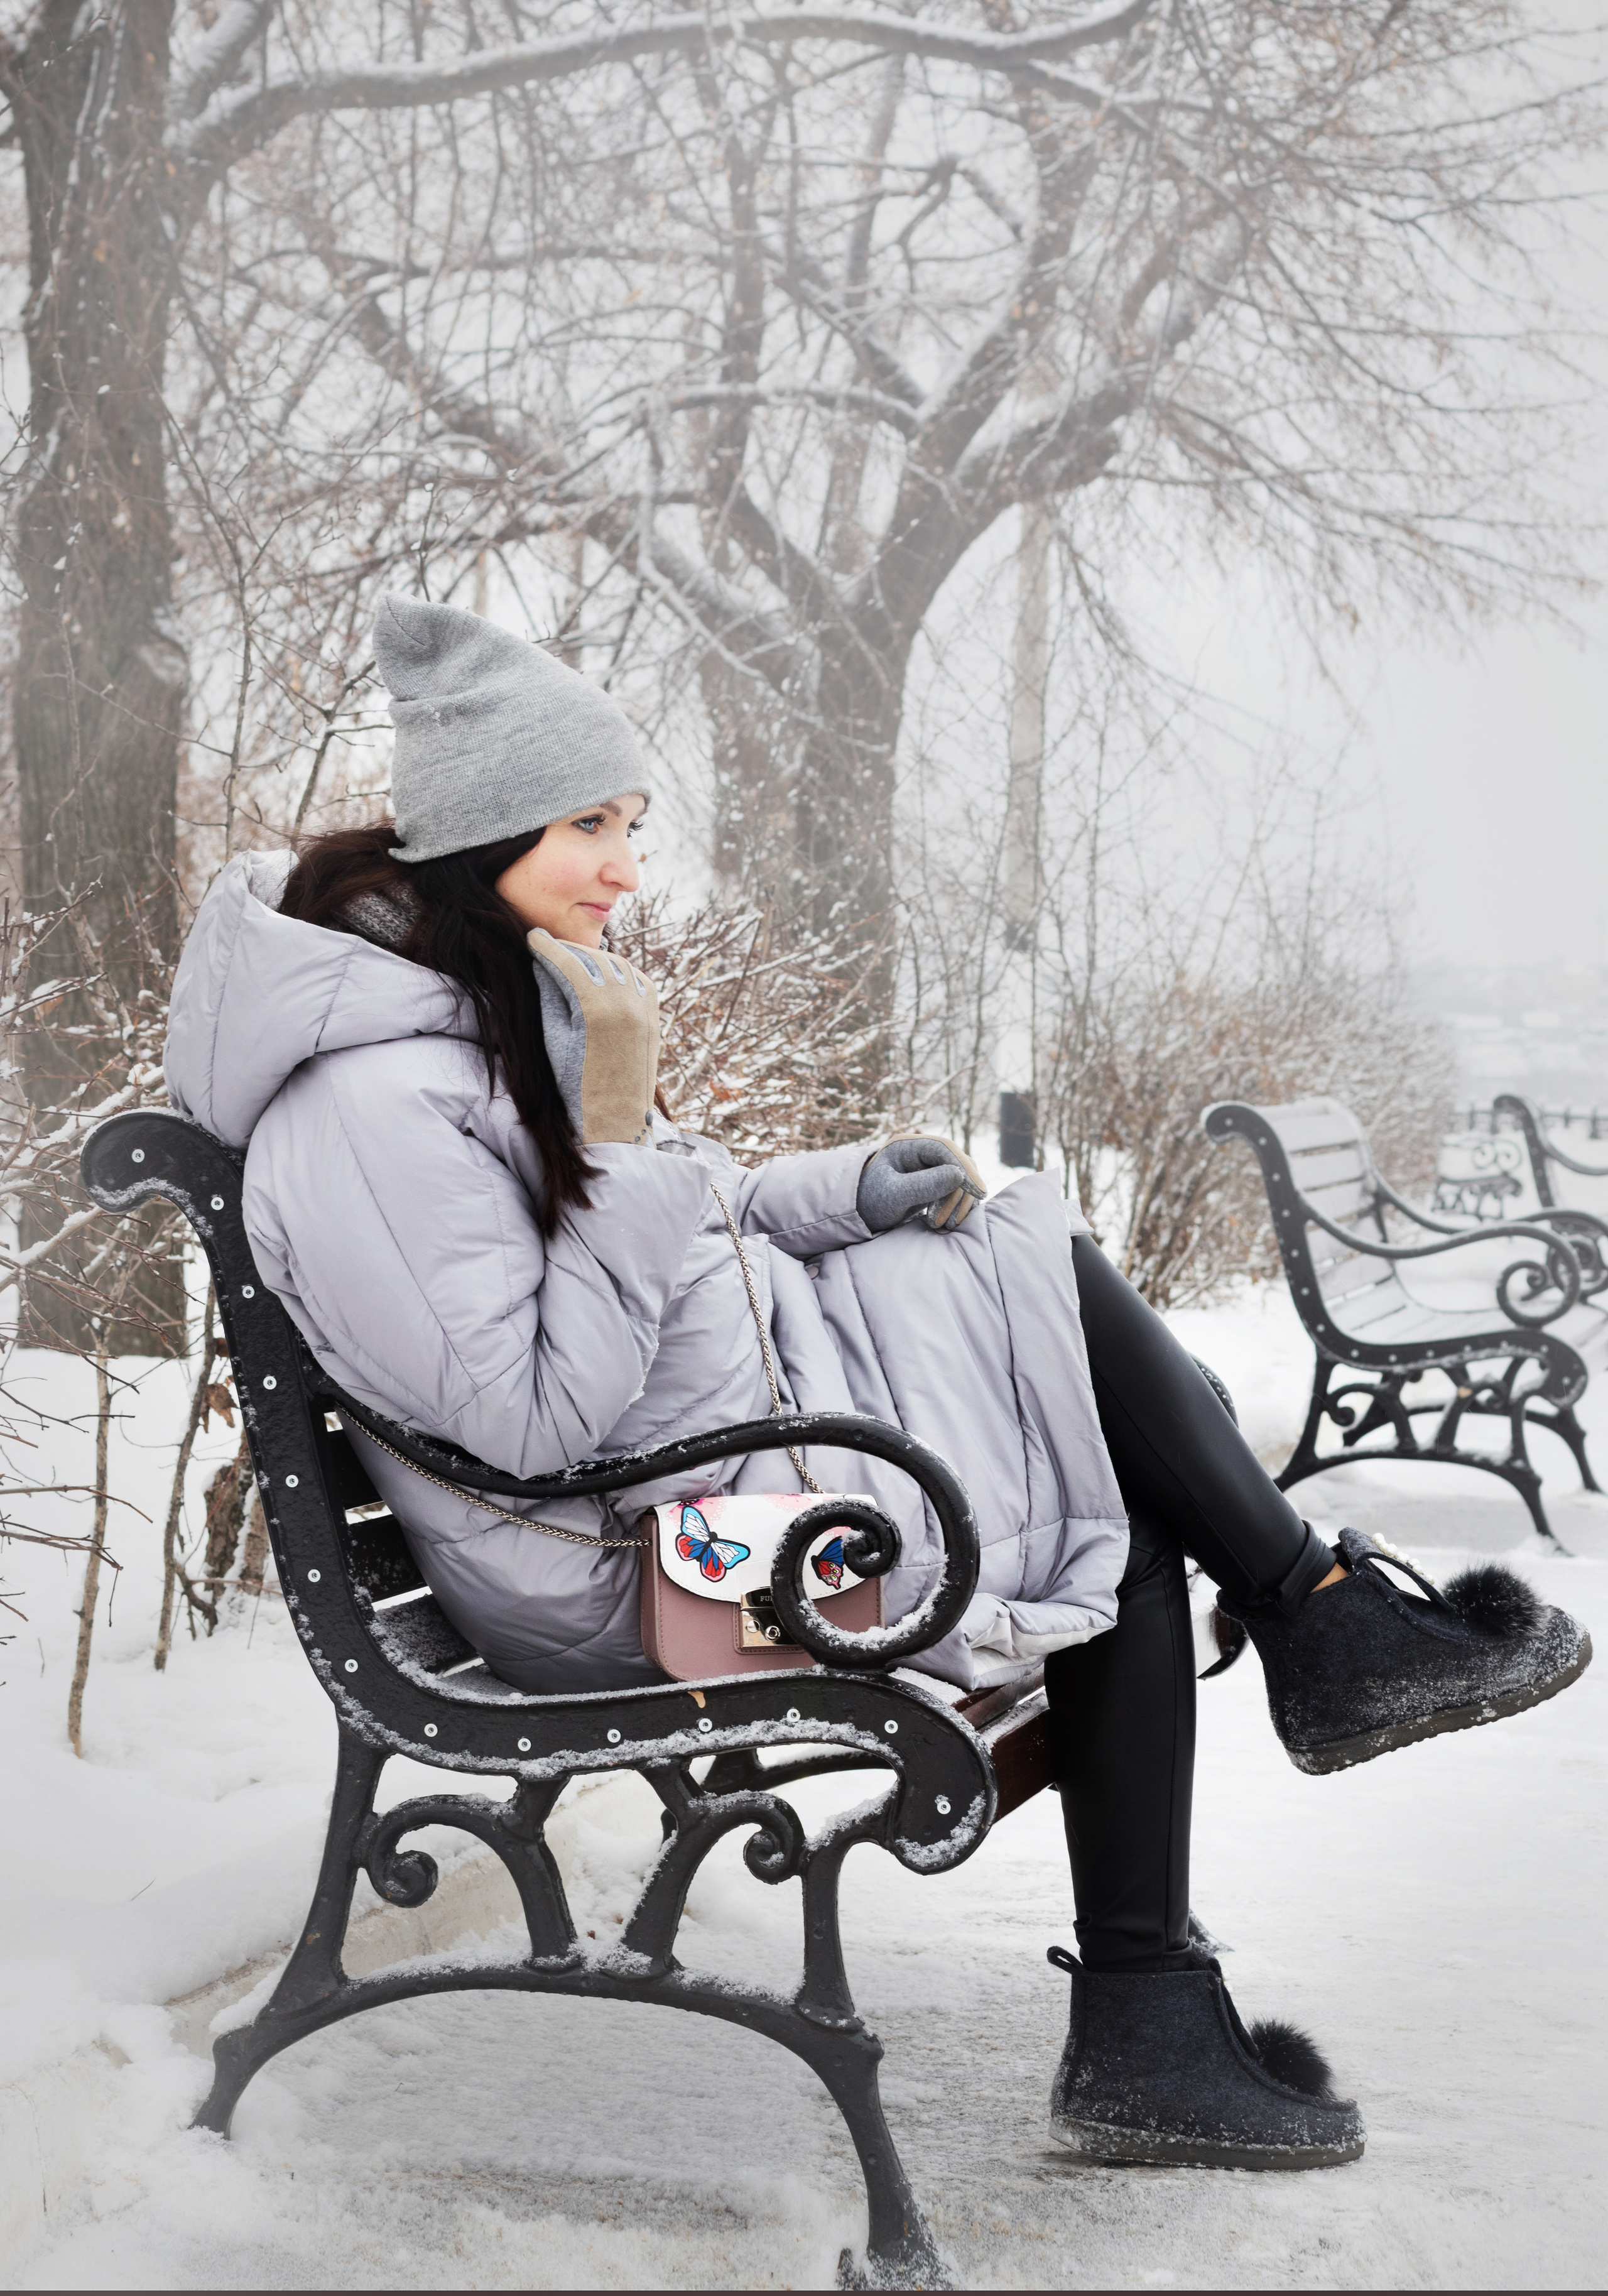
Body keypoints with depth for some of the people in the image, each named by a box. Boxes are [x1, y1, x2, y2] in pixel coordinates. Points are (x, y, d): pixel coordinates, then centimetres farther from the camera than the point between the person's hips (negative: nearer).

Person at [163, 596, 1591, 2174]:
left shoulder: (480, 1004, 8)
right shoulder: (366, 1104, -25)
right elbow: (538, 1419, -26)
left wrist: (829, 1196, 2)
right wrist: (619, 1131, -28)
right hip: (632, 1579, -10)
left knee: (1123, 1514, -2)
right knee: (1056, 1286, -9)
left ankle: (1149, 2032, -1)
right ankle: (1334, 1631, 10)